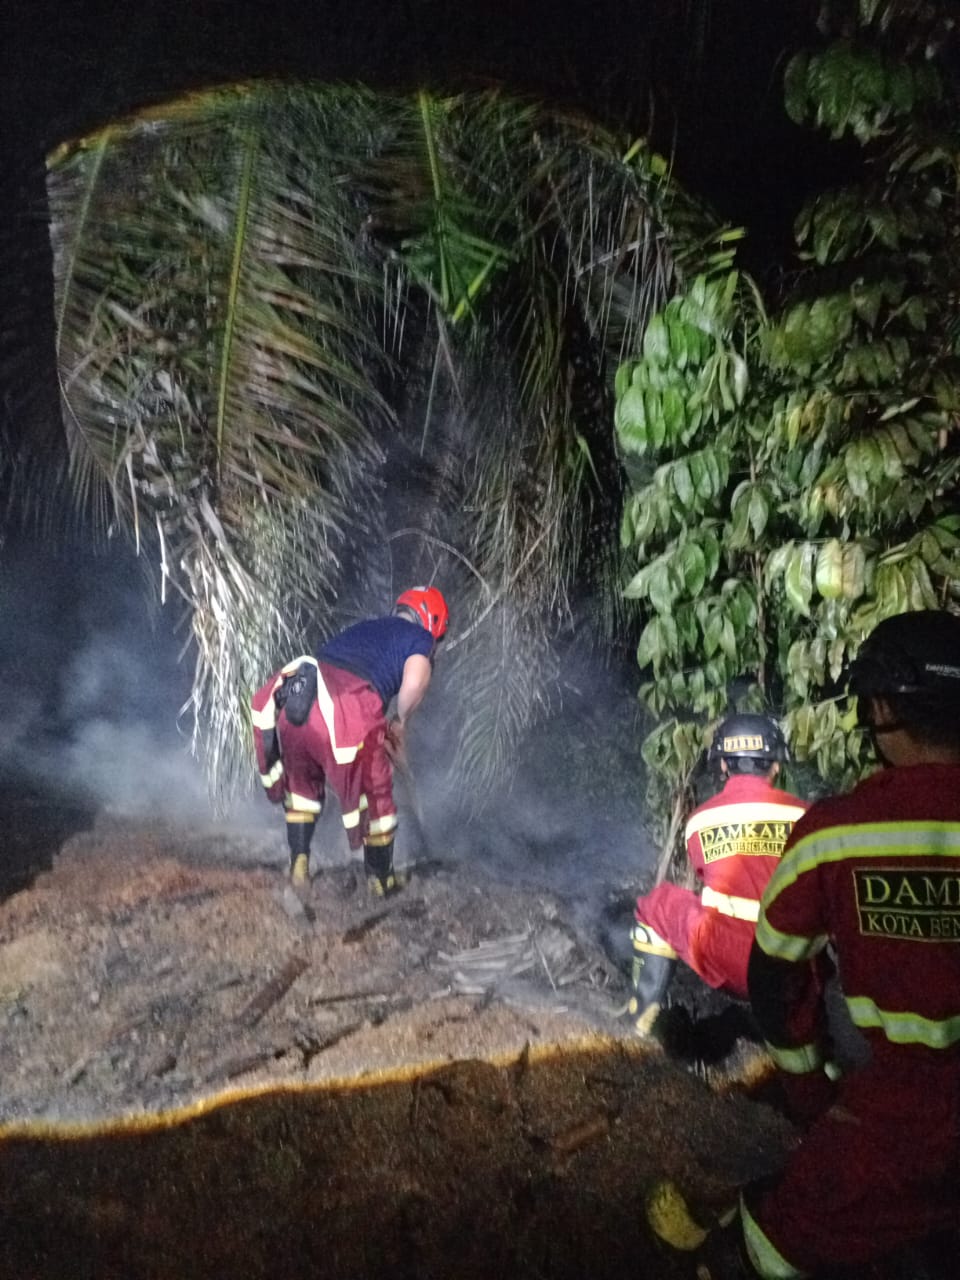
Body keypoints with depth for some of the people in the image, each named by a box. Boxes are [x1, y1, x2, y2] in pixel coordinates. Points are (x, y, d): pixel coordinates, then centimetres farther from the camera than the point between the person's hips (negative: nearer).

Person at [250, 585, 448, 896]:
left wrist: (384, 734, 38)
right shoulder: (420, 637, 16)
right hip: (344, 711, -5)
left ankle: (298, 863, 32)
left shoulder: (363, 628, 34)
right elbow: (414, 681, -6)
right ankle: (381, 880, 34)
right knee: (374, 794, 18)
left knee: (302, 782, 32)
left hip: (289, 703, 5)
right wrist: (401, 723, 9)